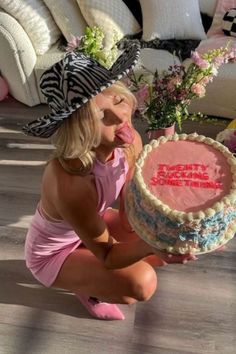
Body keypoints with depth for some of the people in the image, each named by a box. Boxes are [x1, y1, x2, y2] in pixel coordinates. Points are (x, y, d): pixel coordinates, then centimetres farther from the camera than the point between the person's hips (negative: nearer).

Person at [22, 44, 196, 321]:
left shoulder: (129, 143, -22)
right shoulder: (68, 180, -41)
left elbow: (129, 220, -13)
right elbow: (108, 255, -27)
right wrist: (154, 244, -46)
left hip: (90, 226, 6)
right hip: (53, 253, -6)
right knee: (141, 283, -24)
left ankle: (96, 274, 17)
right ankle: (86, 287, 9)